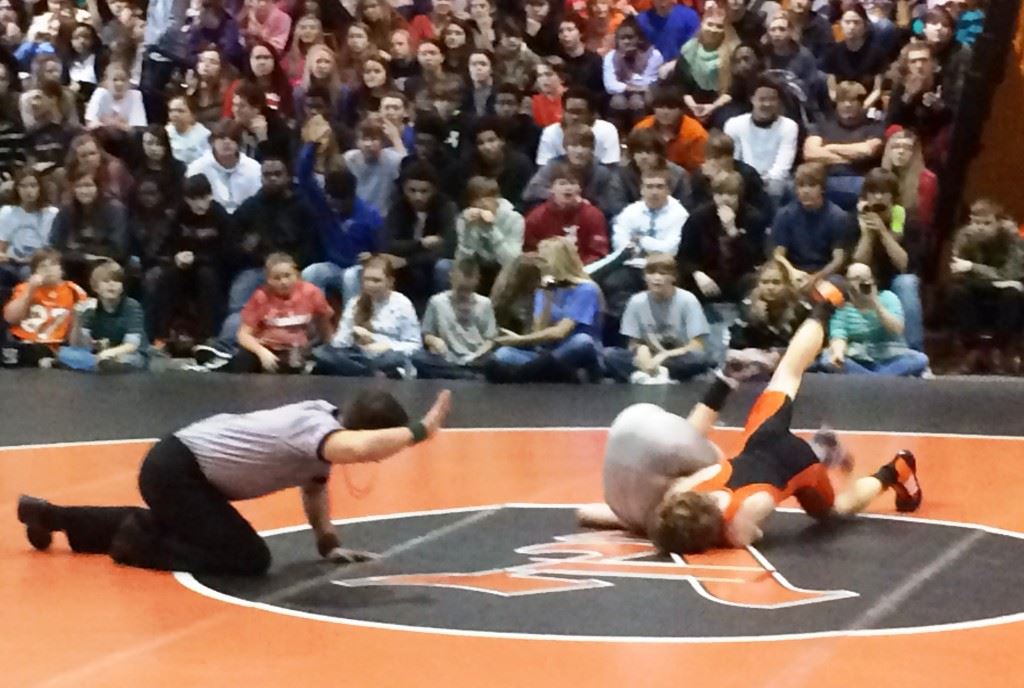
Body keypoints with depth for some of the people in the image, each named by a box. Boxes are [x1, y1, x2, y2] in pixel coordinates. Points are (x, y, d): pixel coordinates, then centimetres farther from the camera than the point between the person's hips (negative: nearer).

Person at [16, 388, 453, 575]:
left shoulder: (324, 421, 1)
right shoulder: (317, 426, -27)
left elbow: (314, 482, 15)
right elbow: (358, 448, -49)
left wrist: (329, 543, 7)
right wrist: (420, 432, -41)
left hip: (178, 464, 10)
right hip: (175, 470, -10)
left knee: (174, 526, 38)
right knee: (248, 560, -16)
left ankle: (51, 516, 45)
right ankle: (139, 543, -2)